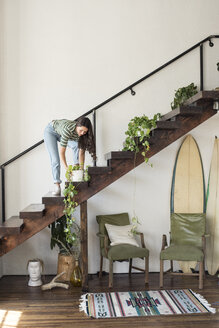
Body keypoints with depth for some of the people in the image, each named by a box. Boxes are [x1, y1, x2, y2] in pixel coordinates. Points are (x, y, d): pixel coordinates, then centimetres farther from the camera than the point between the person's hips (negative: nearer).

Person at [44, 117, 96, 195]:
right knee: (55, 159, -16)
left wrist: (81, 168, -27)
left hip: (61, 134, 6)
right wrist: (67, 168, -45)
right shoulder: (68, 129, -43)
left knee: (77, 145, -17)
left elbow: (82, 152, -22)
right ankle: (57, 186, -14)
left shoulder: (82, 134, -26)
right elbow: (62, 152, -41)